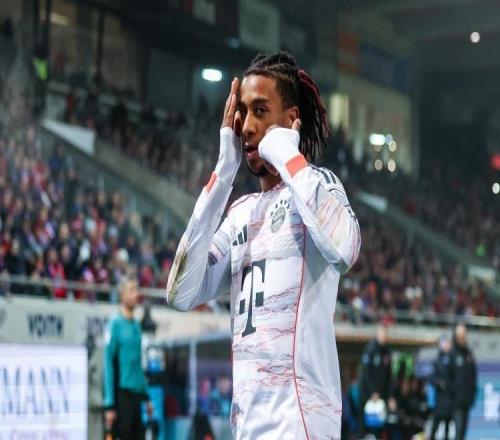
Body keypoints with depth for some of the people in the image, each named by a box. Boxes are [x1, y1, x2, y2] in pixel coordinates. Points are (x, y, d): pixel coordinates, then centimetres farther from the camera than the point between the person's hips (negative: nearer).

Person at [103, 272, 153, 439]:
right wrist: (110, 405, -15)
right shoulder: (115, 324, -8)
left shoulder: (136, 325, 13)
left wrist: (146, 396, 16)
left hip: (137, 393, 7)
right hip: (122, 393, -7)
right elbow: (108, 365, -11)